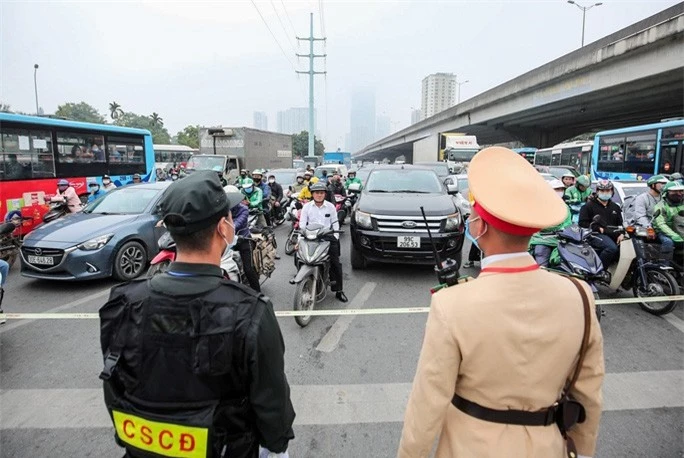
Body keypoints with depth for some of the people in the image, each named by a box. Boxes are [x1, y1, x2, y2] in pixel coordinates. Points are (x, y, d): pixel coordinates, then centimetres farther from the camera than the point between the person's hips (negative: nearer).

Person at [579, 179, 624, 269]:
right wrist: (599, 229, -11)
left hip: (613, 236, 6)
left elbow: (620, 223, 27)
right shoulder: (589, 205, 9)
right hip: (596, 235, -6)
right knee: (612, 247, -35)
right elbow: (582, 223, 0)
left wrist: (621, 234, 5)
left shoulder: (615, 207, 27)